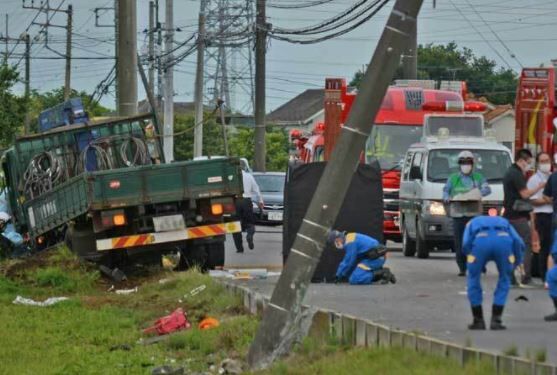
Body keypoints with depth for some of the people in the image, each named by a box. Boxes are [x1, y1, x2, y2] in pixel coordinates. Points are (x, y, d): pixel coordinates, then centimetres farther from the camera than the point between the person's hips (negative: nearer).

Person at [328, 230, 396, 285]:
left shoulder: (350, 243, -14)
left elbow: (349, 262, -11)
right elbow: (346, 260, 26)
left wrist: (339, 276, 0)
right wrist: (339, 274, 25)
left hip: (374, 259, -10)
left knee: (354, 280, -15)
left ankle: (381, 273, -15)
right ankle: (382, 272, 9)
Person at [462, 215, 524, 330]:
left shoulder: (472, 223, 40)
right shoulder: (504, 223, 41)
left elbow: (466, 244, 16)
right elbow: (518, 242, 20)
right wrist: (517, 262, 32)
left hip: (481, 242, -1)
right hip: (503, 240, 1)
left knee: (473, 280, 22)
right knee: (504, 281, 23)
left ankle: (478, 321, 23)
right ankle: (496, 320, 16)